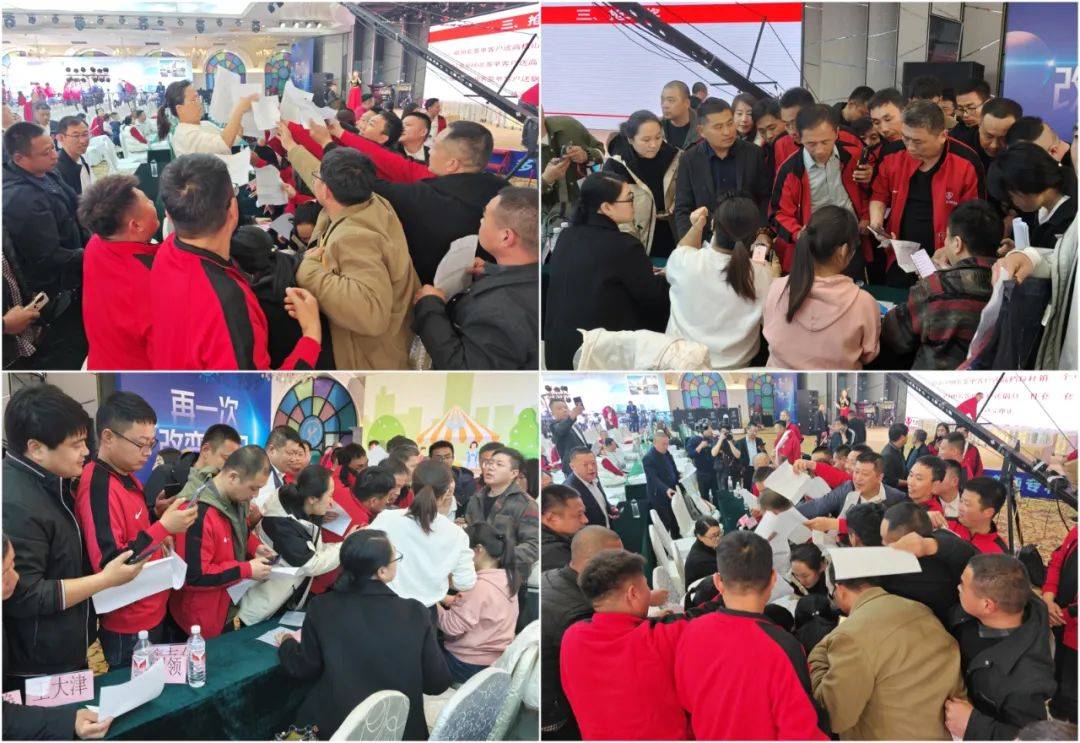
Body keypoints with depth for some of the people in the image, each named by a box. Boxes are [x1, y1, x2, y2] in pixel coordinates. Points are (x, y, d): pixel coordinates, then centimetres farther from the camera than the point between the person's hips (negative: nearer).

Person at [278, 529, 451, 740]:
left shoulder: (322, 609, -11)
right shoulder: (415, 613, -13)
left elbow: (304, 670, 2)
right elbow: (438, 683, -6)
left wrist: (286, 644, 23)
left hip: (333, 727, 0)